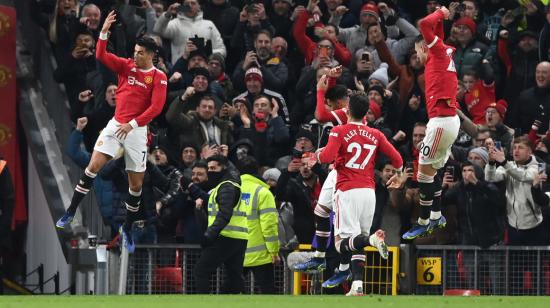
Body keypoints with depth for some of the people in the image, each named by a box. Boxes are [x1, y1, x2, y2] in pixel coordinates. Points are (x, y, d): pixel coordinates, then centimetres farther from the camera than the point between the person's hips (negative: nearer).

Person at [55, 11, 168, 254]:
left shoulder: (158, 77, -6)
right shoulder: (126, 66, 5)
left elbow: (156, 107, -14)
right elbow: (102, 56, -3)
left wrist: (132, 124, -20)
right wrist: (104, 32, -16)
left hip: (136, 131, -2)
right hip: (116, 124, 2)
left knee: (136, 183, 3)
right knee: (93, 166, -12)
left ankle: (127, 228, 19)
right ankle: (70, 213, -6)